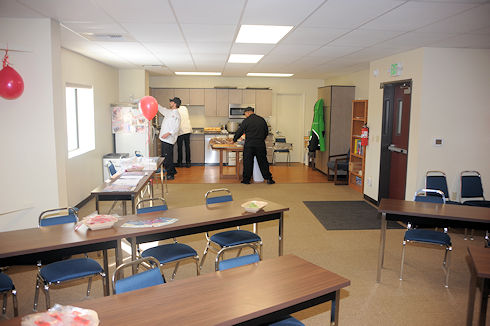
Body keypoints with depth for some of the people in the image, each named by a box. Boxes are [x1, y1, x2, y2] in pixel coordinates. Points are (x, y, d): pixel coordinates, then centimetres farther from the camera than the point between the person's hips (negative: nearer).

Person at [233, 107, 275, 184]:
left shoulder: (246, 121, -3)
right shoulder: (262, 120, 9)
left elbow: (239, 131, 1)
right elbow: (266, 132, 15)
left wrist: (234, 140, 15)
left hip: (249, 145, -3)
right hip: (261, 145, 3)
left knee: (247, 162, 5)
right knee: (263, 162, 10)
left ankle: (246, 179, 9)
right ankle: (269, 179, 11)